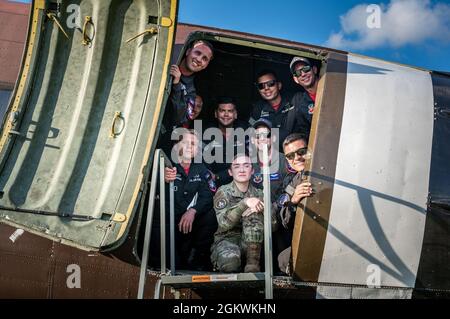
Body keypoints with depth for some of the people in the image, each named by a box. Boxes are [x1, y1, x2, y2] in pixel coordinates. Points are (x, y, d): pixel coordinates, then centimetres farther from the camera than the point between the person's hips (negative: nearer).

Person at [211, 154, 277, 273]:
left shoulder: (258, 194, 7)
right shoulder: (223, 192, -3)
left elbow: (273, 225, -1)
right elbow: (224, 223, -19)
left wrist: (261, 209, -20)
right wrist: (244, 203, -30)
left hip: (250, 242, 3)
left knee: (253, 212, -23)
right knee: (230, 259, -38)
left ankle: (252, 263, -23)